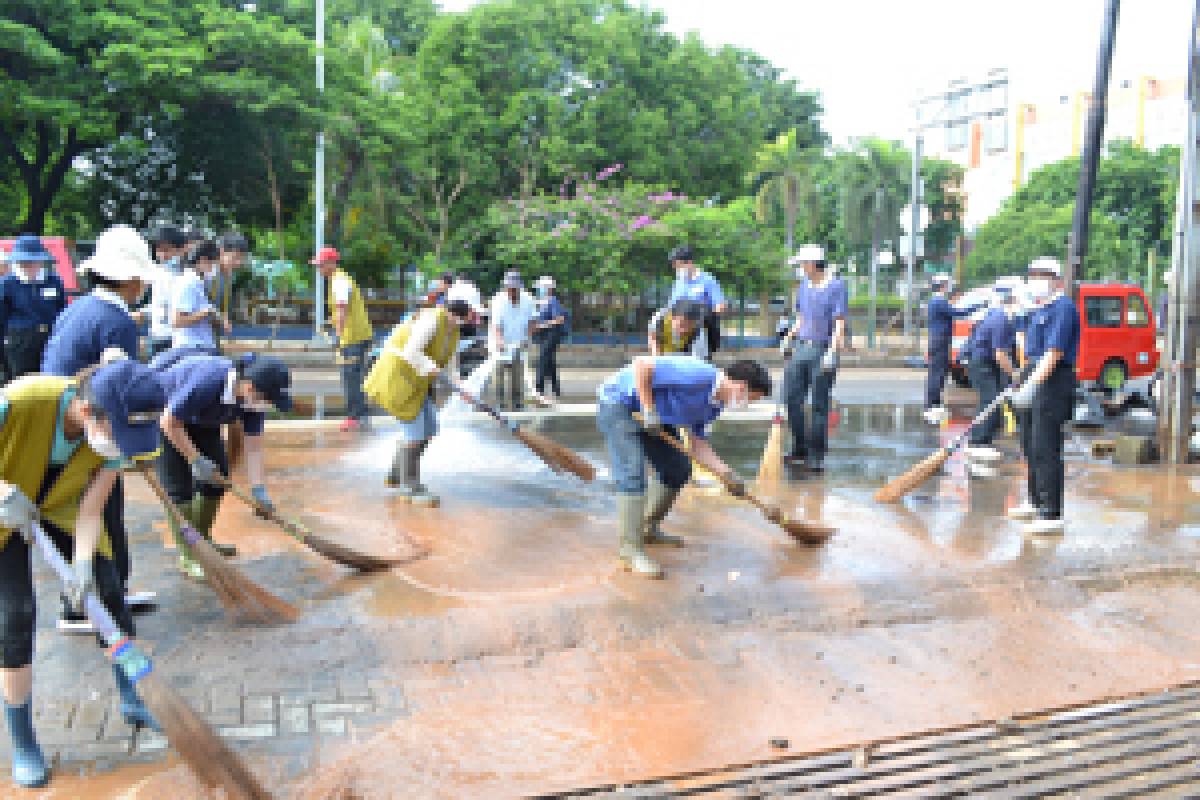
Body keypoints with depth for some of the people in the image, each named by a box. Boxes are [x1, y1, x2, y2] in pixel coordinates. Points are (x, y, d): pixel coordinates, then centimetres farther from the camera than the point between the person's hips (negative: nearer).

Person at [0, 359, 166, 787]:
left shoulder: (117, 431, -27)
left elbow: (91, 509, -22)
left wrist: (83, 562, -38)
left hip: (63, 507, 3)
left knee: (109, 591, 0)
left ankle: (132, 701, 21)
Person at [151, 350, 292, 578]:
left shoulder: (254, 396, -20)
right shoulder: (206, 382, -41)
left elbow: (253, 448, -14)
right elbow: (170, 423, -30)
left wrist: (258, 489, -22)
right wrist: (196, 461, -26)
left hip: (199, 418, 7)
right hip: (164, 417, -7)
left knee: (218, 474, 4)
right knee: (180, 484, -12)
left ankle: (202, 539, 22)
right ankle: (187, 556, -2)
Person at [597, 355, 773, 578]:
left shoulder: (715, 404, -1)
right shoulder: (698, 375, -30)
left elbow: (697, 445, 3)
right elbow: (641, 364, -32)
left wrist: (727, 474, -7)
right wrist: (648, 410, -28)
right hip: (617, 404, -10)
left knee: (678, 469, 12)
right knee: (632, 475, -19)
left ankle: (648, 529, 27)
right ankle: (631, 551, -11)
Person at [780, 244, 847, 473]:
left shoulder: (836, 287, -5)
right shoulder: (803, 286, 14)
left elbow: (840, 323, -10)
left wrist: (832, 351, -19)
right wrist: (790, 336, 10)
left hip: (823, 350, -6)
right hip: (801, 348, 6)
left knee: (819, 405, 0)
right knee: (792, 398, 4)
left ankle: (816, 456, 9)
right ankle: (800, 449, 18)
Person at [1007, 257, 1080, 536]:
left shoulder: (1063, 307, -13)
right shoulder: (1040, 309, 18)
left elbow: (1054, 352, -22)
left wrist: (1030, 386, -27)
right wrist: (1022, 383, 25)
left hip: (1052, 381, -10)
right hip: (1033, 379, 10)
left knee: (1045, 449, -11)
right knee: (1030, 446, 17)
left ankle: (1052, 515, -8)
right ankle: (1036, 503, 30)